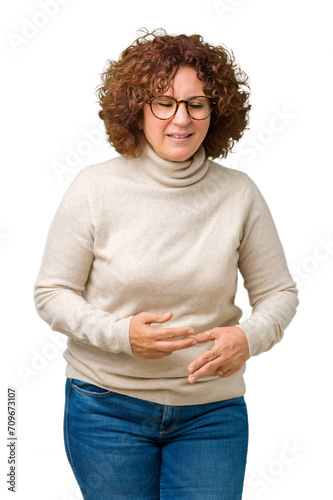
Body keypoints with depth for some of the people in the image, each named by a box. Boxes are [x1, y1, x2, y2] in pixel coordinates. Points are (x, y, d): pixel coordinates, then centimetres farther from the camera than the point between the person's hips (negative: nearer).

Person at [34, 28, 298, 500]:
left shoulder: (239, 193, -4)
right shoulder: (95, 189, -9)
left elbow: (279, 292, 4)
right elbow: (52, 292, -4)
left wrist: (250, 336, -17)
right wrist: (120, 333, -20)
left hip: (211, 412, 1)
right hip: (108, 405, -1)